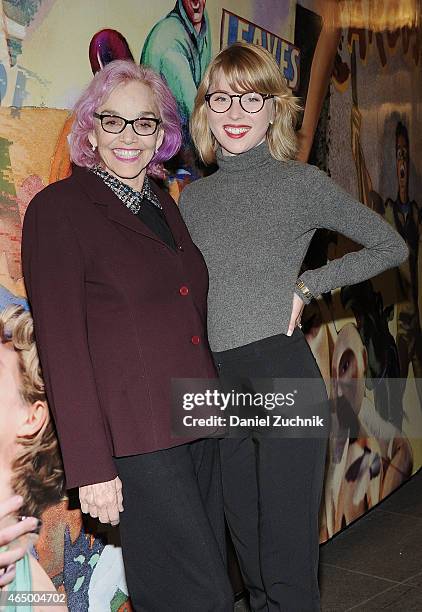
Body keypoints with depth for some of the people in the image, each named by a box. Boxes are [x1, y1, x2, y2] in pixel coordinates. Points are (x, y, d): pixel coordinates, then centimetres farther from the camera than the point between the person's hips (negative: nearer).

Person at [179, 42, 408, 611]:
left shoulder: (302, 182, -1)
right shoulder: (194, 197, 11)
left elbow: (391, 245, 5)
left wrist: (306, 285, -4)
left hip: (285, 377, -4)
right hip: (216, 384, 5)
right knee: (250, 558, 17)